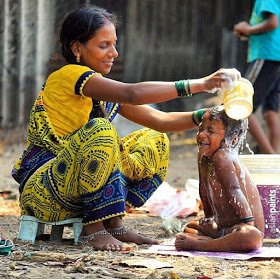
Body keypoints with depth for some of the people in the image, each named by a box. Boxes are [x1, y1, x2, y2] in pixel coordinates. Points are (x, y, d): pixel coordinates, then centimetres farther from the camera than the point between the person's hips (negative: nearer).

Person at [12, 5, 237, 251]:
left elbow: (160, 121, 7)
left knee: (154, 142, 9)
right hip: (41, 191, -9)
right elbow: (132, 94, -28)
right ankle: (94, 229, -22)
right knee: (100, 131, -32)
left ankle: (112, 224, 0)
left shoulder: (107, 95, 13)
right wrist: (197, 85, -29)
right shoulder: (68, 76, -14)